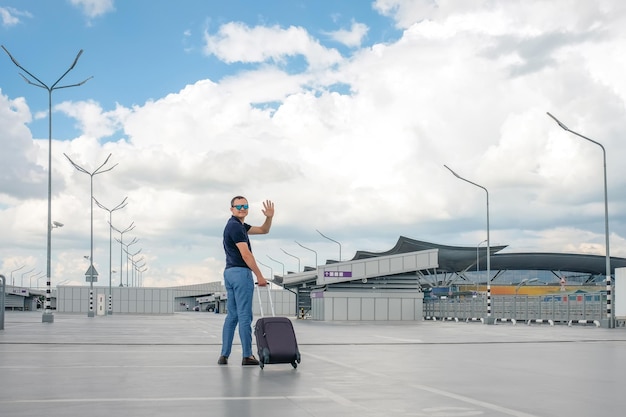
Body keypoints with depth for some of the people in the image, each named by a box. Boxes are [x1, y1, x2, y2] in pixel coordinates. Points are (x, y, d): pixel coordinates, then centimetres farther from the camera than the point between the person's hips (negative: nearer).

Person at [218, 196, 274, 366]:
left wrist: (269, 217, 0)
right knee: (245, 316, -5)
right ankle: (247, 356, -2)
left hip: (229, 272, 10)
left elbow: (264, 230, 20)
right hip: (241, 272, -10)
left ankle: (224, 355, 8)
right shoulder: (235, 226, -13)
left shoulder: (240, 225, 17)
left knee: (232, 315, 9)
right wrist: (259, 276, -13)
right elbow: (246, 255, -17)